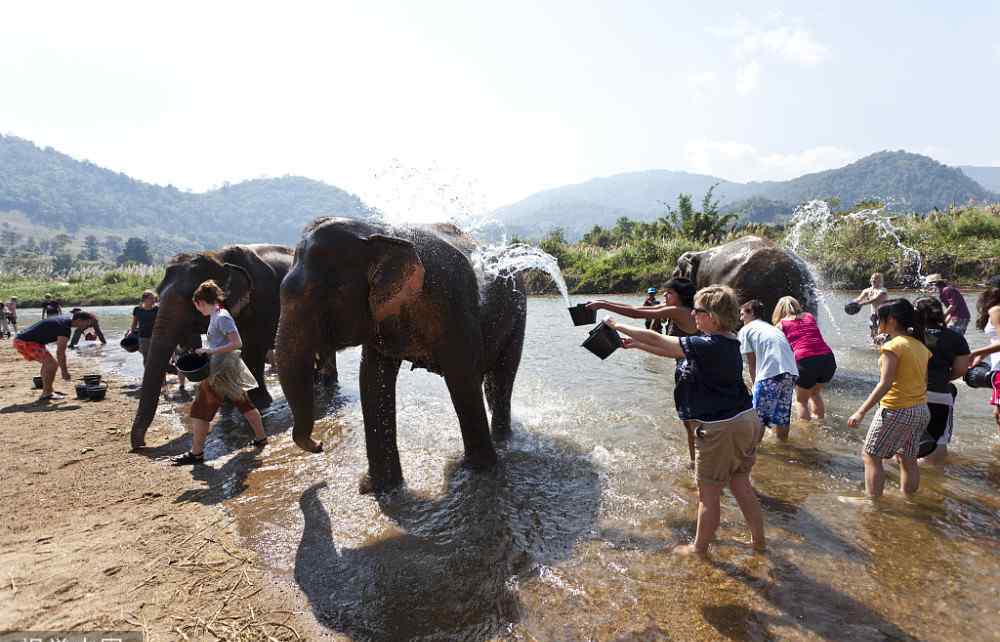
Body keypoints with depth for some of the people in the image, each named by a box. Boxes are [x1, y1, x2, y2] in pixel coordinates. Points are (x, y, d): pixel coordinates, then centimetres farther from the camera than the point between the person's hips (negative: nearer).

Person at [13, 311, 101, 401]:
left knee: (47, 363, 22)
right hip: (25, 342, -11)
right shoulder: (65, 328, -20)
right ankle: (46, 394, -7)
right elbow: (60, 352, -19)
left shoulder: (64, 320, 10)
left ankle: (49, 390, 30)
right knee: (52, 364, -14)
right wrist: (64, 371, -12)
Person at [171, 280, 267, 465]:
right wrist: (207, 351, 9)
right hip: (230, 369, 10)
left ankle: (196, 453, 2)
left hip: (222, 371, -10)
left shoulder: (222, 317, -17)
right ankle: (261, 438, 27)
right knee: (244, 404, 17)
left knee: (200, 411, -4)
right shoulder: (216, 316, 13)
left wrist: (211, 350, -24)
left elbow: (237, 343, -23)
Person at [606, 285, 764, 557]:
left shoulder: (707, 346, -23)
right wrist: (635, 344, 11)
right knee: (741, 485, 24)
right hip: (745, 420, 9)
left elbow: (656, 340, -19)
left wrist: (619, 327, -8)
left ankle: (699, 547, 27)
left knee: (708, 494, 9)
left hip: (722, 428, -9)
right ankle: (758, 539, 39)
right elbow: (672, 351, 12)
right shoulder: (727, 343, 6)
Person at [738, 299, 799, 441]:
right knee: (782, 412, 20)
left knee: (759, 416, 4)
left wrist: (755, 384, 17)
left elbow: (751, 363, 6)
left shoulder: (745, 330, 10)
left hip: (771, 373, -7)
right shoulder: (772, 328, 28)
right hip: (792, 372, 7)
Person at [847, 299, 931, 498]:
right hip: (922, 410, 8)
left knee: (871, 456, 2)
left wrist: (861, 411, -21)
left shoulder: (893, 345, -16)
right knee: (908, 459, 19)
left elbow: (885, 384, -21)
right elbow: (923, 381, 13)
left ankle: (873, 501, 4)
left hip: (896, 411, -8)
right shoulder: (920, 345, 9)